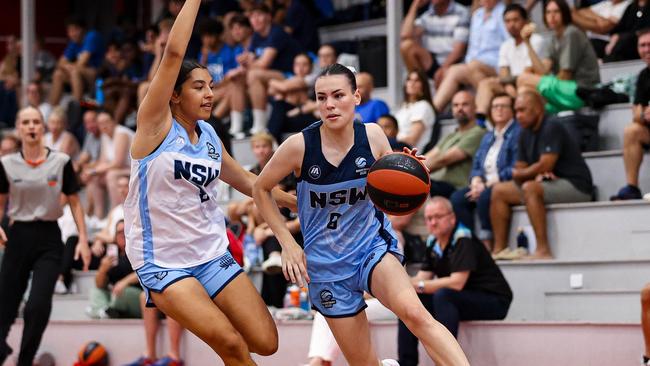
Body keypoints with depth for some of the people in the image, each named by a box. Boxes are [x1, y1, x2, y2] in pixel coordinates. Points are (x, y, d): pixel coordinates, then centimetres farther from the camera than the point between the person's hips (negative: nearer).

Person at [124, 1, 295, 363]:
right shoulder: (156, 125, -10)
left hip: (213, 254, 6)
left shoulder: (209, 136, 8)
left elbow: (246, 180, 24)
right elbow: (174, 53, -21)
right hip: (163, 262, -6)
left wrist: (298, 202, 22)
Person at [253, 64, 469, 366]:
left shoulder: (373, 136, -9)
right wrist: (287, 242, -4)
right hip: (327, 263, 0)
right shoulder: (300, 145, -14)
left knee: (414, 313, -32)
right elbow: (260, 189, 2)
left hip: (373, 244, 0)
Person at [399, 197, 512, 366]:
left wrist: (419, 286, -24)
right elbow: (421, 279, 3)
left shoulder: (462, 239, -18)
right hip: (460, 301, 8)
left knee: (443, 295, -33)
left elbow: (457, 283, -28)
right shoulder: (433, 243, 5)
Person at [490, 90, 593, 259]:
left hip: (576, 186, -10)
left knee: (530, 188, -35)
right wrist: (537, 174, -13)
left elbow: (545, 165, -24)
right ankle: (499, 249, 1)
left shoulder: (551, 129, -16)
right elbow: (520, 168, 10)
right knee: (499, 190, 7)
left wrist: (521, 175, -6)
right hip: (547, 184, 10)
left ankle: (543, 250, -35)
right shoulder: (525, 134, 10)